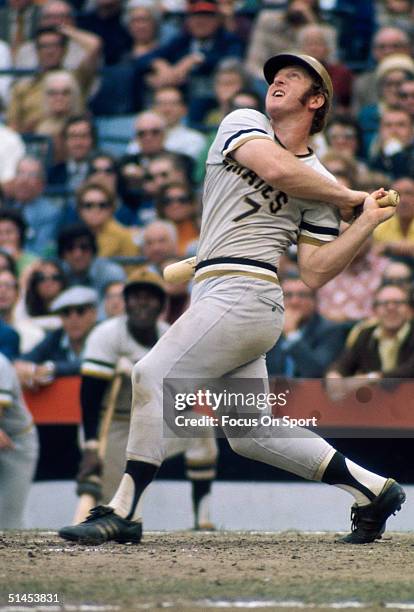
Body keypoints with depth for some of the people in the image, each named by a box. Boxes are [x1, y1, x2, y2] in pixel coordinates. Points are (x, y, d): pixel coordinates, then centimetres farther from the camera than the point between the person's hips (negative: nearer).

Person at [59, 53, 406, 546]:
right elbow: (276, 169, -6)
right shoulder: (244, 123, 16)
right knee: (250, 434, 7)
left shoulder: (321, 183, 4)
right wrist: (350, 198, 1)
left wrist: (366, 220, -7)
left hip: (242, 292, -6)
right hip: (215, 294, 6)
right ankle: (373, 490, 15)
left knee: (155, 375, -19)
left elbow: (314, 274, -1)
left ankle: (123, 513, -20)